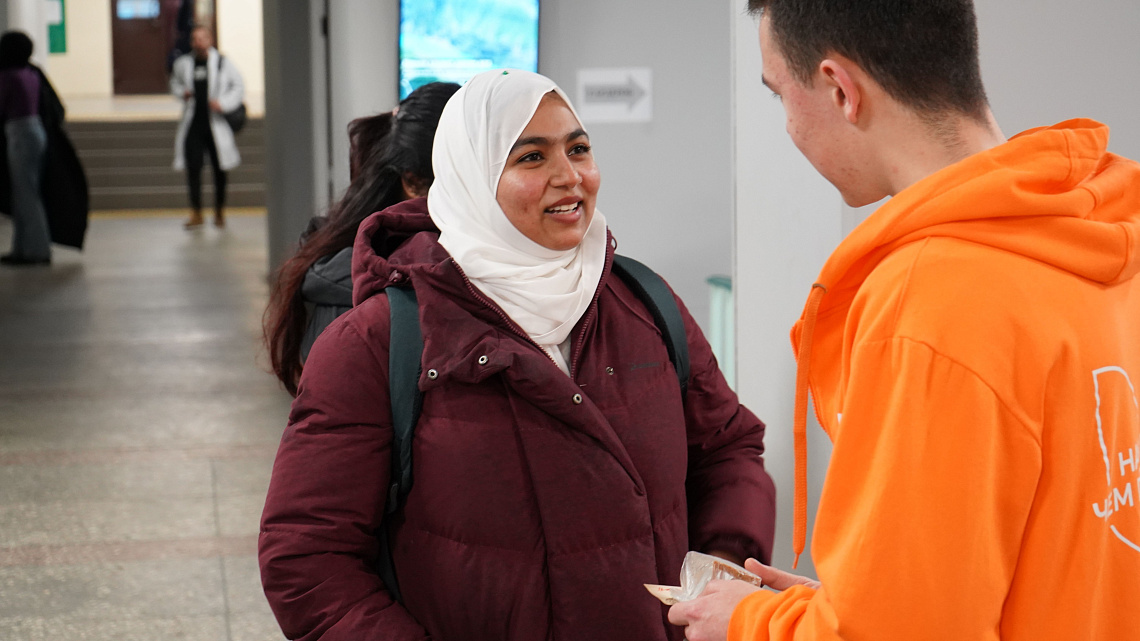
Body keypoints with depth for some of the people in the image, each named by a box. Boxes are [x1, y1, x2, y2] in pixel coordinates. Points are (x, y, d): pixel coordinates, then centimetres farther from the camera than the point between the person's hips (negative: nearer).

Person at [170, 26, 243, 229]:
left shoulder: (223, 63, -2)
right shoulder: (183, 64, 5)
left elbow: (238, 87, 1)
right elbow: (175, 83, 22)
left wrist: (223, 103, -13)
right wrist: (182, 93, 0)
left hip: (216, 123, -1)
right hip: (193, 122, 1)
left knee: (219, 168, 7)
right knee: (193, 166, -6)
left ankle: (219, 212, 22)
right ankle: (196, 214, 3)